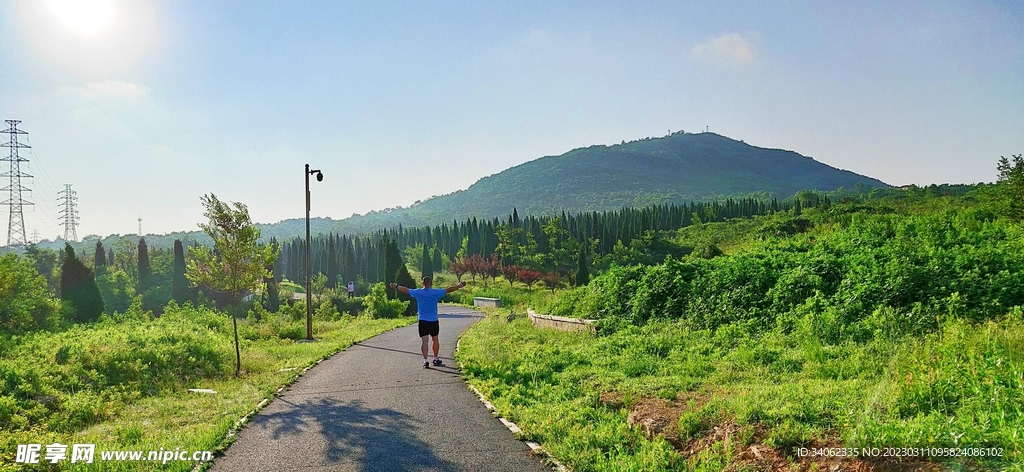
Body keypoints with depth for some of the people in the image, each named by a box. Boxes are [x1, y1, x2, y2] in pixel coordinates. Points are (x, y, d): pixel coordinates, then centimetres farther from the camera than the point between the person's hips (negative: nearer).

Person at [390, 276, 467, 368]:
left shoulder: (418, 292, -3)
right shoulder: (436, 292, -6)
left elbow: (406, 290, 11)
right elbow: (449, 290, 3)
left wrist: (396, 286, 28)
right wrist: (459, 286, 17)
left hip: (422, 321, 0)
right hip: (434, 321, 0)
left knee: (424, 341, -2)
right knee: (435, 340, 15)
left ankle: (425, 361, -9)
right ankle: (435, 359, 24)